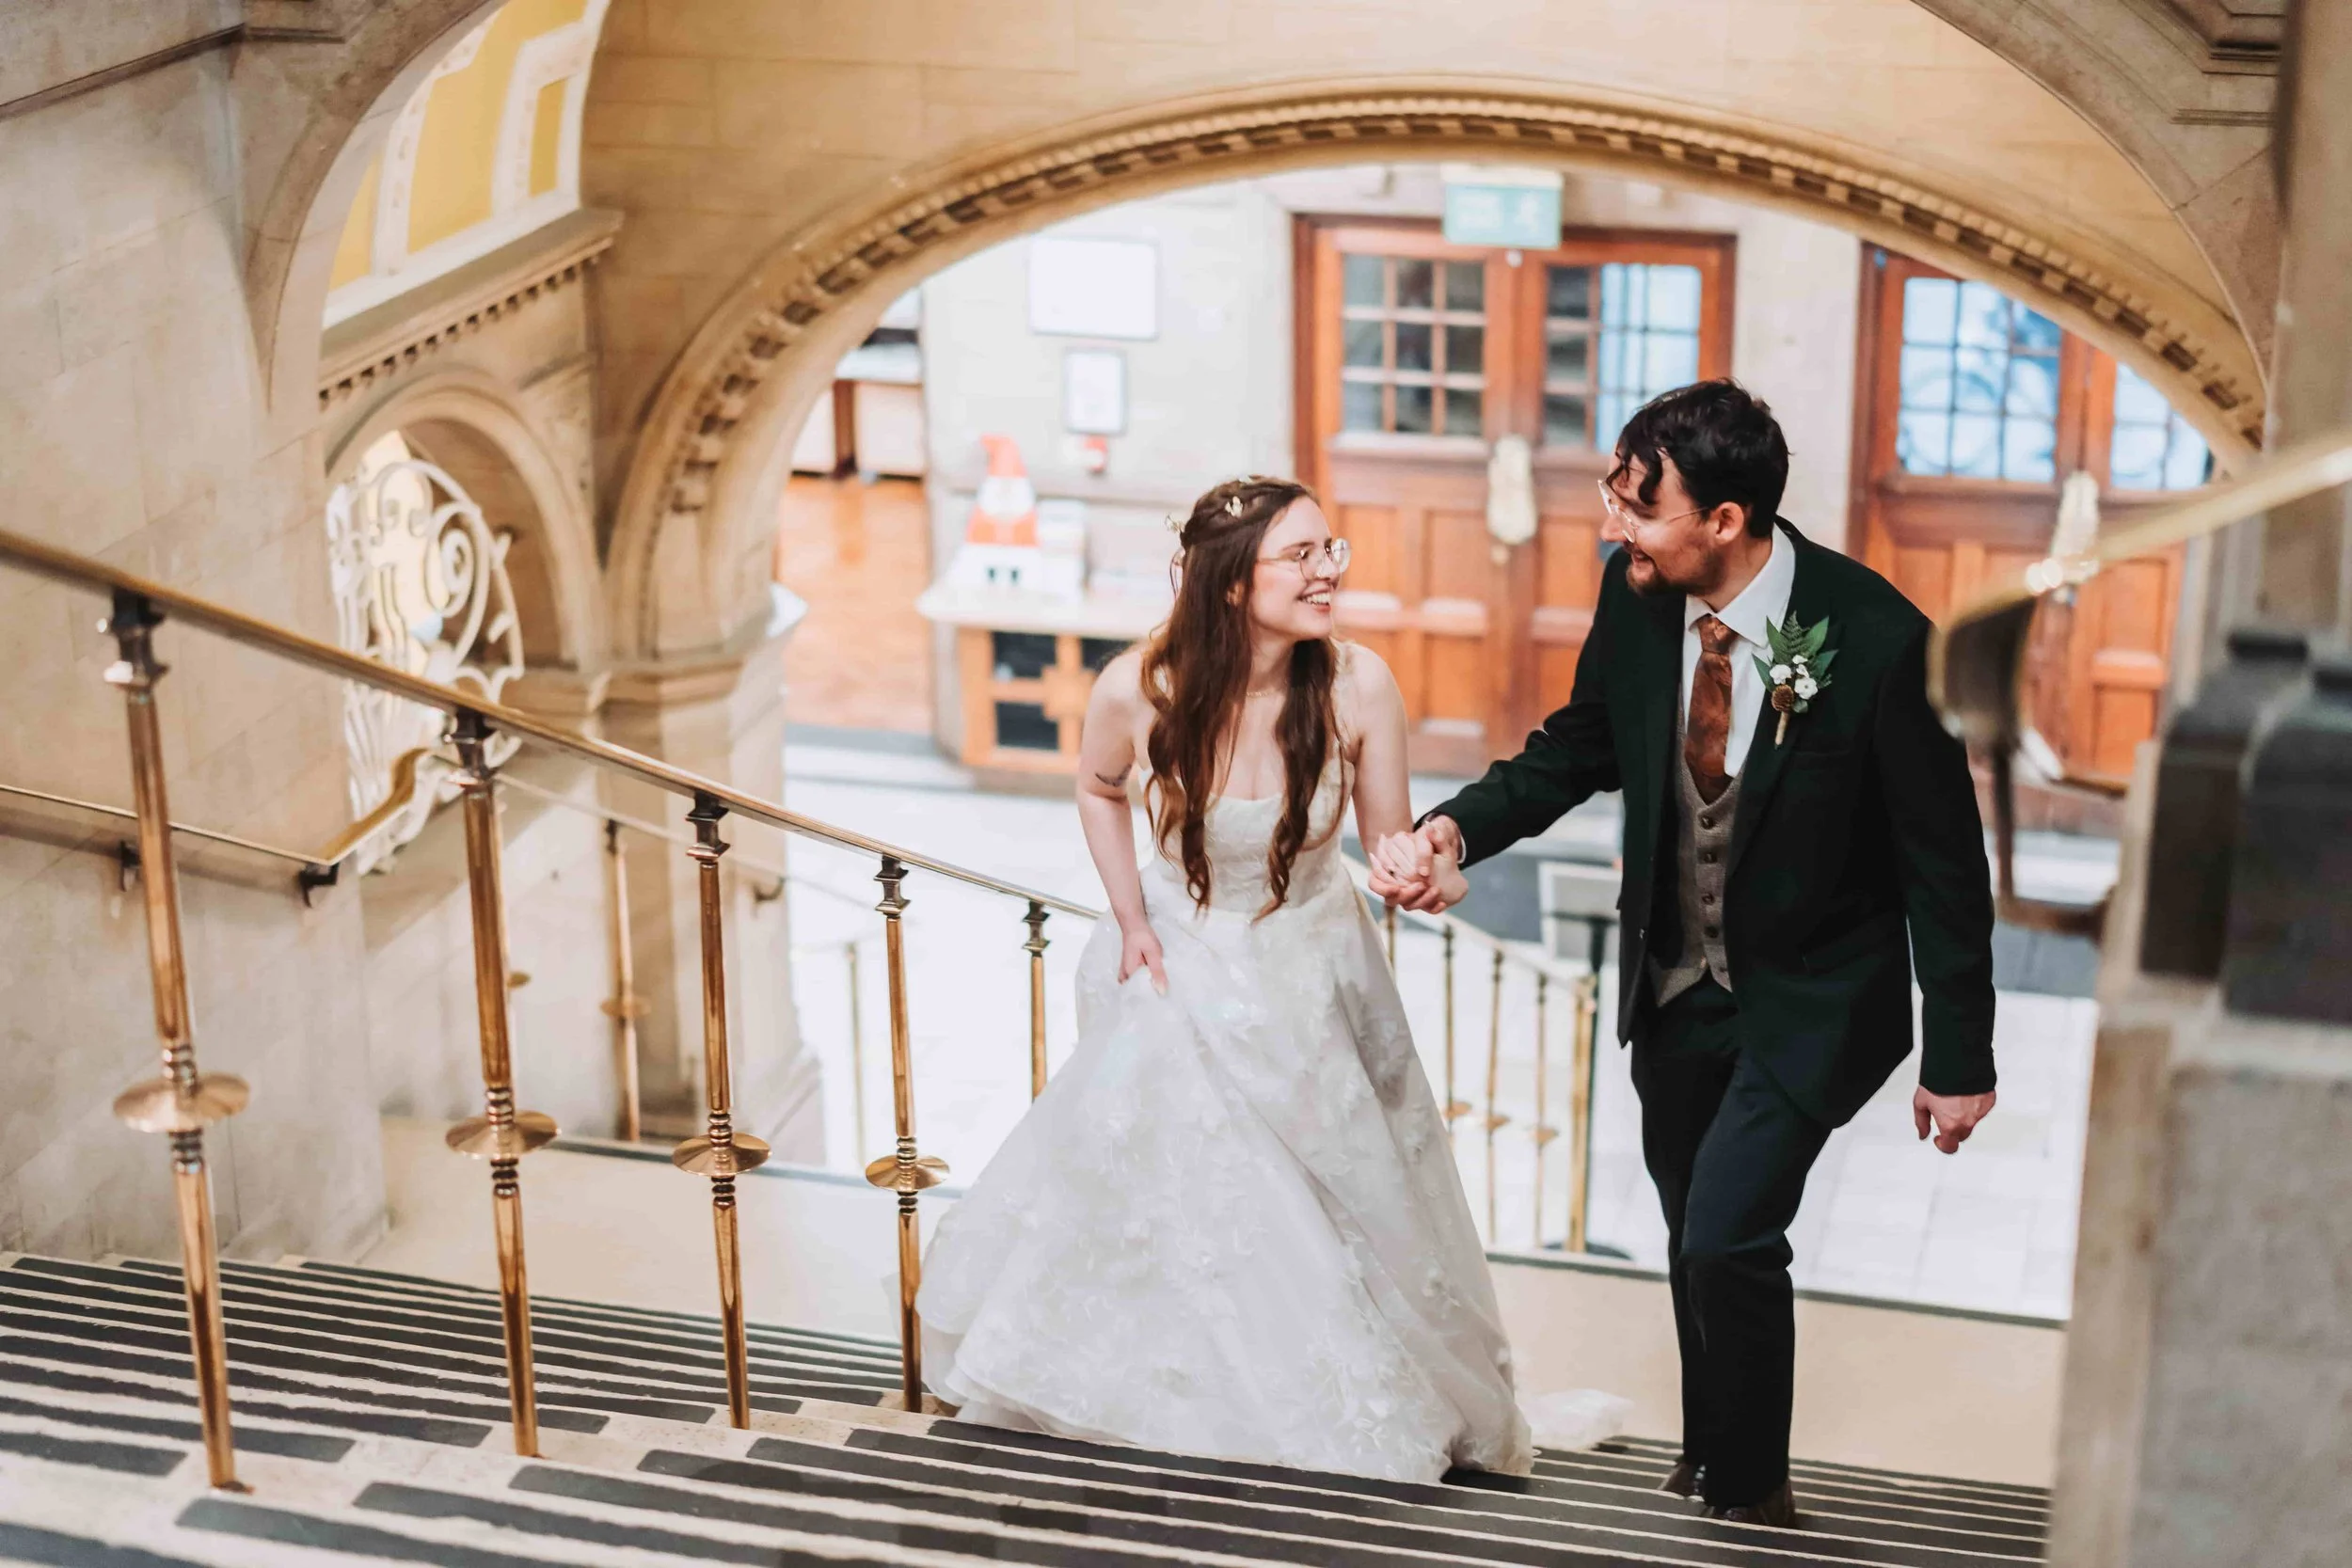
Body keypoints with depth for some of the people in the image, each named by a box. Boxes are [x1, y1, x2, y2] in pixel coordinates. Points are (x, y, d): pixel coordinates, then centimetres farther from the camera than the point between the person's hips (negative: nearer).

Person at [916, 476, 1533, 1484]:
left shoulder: (1357, 686, -25)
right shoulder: (1139, 689, -25)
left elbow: (1390, 842, -15)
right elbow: (1098, 789, -1)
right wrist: (1130, 921, -4)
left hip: (1307, 974, 0)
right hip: (1179, 970, 0)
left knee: (1338, 1202, 12)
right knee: (1141, 1179, 18)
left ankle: (1387, 1401, 37)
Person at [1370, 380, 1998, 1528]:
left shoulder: (1876, 638, -27)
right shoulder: (1635, 598, -13)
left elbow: (1944, 858, -18)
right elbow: (1579, 747, 5)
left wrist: (1958, 1059, -12)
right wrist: (1456, 829, -15)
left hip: (1813, 997, -5)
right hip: (1676, 985, 6)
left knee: (1728, 1237, -15)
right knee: (1694, 1235, 20)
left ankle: (1752, 1495, 11)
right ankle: (1707, 1456, 44)